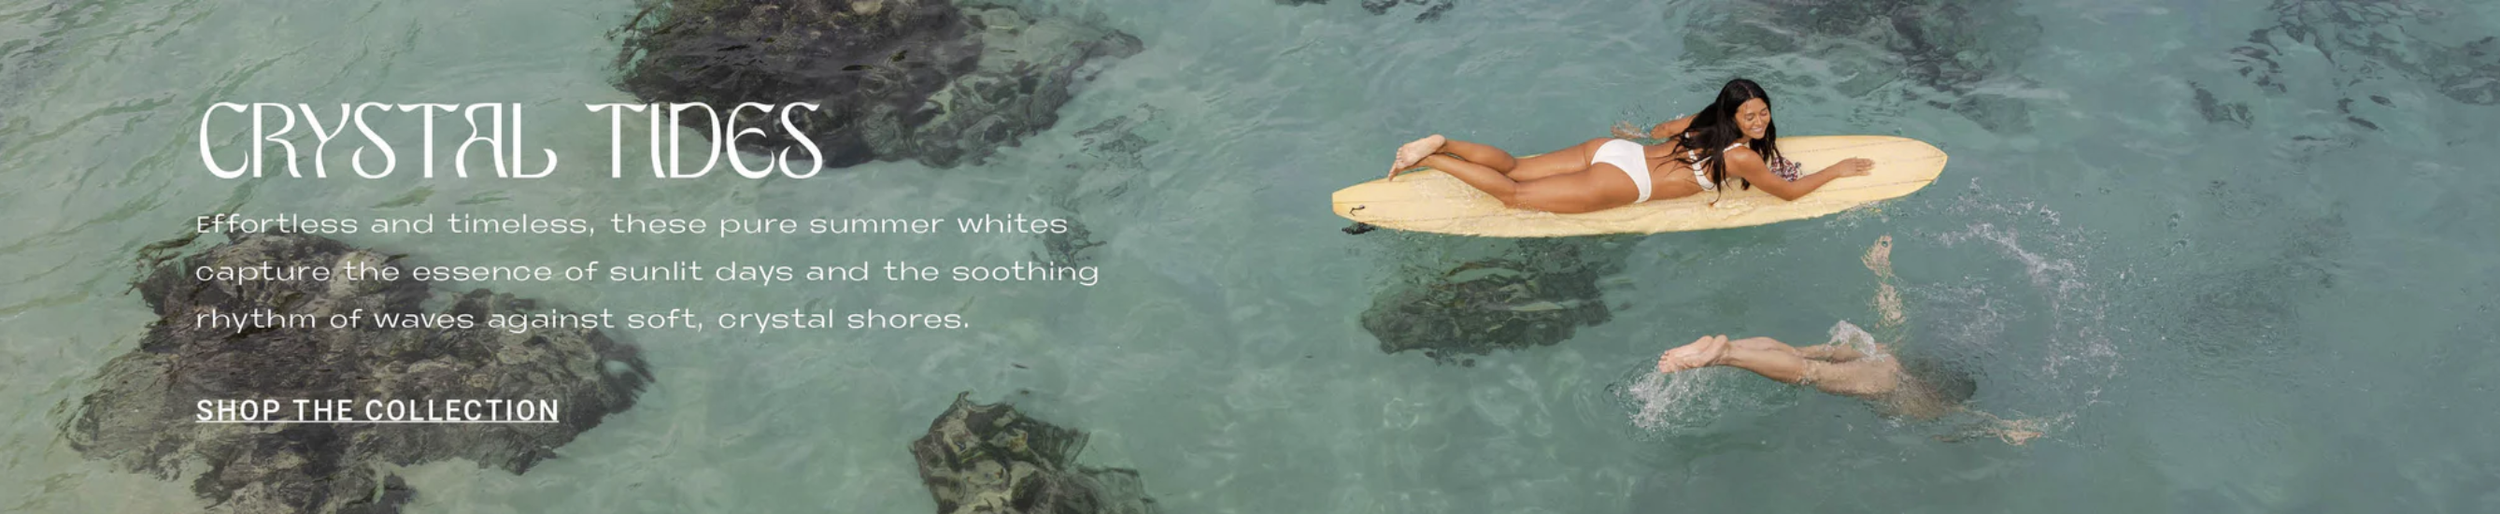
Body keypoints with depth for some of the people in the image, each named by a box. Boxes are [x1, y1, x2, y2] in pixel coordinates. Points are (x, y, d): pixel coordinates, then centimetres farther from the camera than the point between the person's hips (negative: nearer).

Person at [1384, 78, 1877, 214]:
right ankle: (1430, 159, -12)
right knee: (1512, 193, -7)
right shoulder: (1743, 156, -10)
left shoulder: (1707, 120, 12)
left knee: (1510, 168, 10)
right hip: (1618, 182, -7)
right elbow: (1789, 192, 0)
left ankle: (1442, 144, -1)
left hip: (1607, 149, 7)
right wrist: (1837, 170, 10)